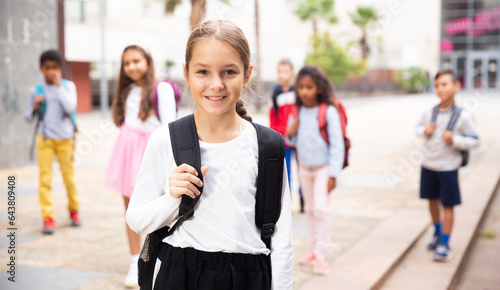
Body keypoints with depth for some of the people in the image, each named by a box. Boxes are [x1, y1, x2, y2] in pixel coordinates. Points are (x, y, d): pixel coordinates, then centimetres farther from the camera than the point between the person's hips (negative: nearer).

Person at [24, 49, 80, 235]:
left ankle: (73, 210, 24)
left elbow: (70, 107, -15)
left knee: (69, 176, 5)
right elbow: (28, 117, 8)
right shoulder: (36, 90, 3)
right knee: (45, 178, -4)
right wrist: (35, 107, -12)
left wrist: (58, 86, -14)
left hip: (65, 138, 0)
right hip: (45, 138, 0)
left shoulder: (68, 86, 2)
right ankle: (48, 217, 0)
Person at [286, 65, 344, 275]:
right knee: (310, 209, 14)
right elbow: (293, 140, 11)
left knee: (320, 208, -14)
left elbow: (337, 144, -14)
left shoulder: (328, 111, -15)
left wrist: (333, 174, -17)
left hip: (323, 168, -6)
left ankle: (322, 255, -7)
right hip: (304, 168, 6)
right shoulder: (298, 112, 0)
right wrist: (290, 133, -13)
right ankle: (315, 249, 26)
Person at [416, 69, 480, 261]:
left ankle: (444, 244, 16)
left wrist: (454, 140, -25)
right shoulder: (429, 113, -5)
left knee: (448, 205, 3)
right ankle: (437, 233, 40)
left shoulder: (463, 116, -15)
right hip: (428, 166, 4)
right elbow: (418, 127, 13)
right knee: (432, 200, 17)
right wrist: (424, 130, -10)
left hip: (448, 168, -4)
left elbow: (474, 140, -9)